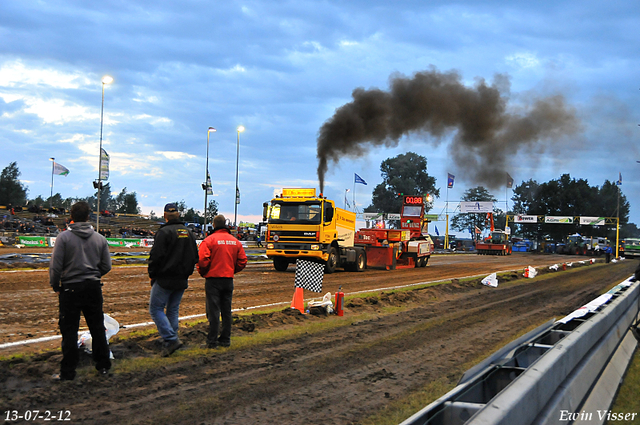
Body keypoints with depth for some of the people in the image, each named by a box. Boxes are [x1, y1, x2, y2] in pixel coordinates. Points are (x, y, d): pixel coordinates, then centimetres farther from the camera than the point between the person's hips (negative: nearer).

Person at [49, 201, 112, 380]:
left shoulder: (64, 237, -9)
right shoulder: (100, 238, 3)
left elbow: (55, 266, -10)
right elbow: (106, 266, 6)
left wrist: (55, 285, 4)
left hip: (70, 289, -3)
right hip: (93, 288, 3)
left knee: (69, 331, 3)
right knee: (97, 328, 13)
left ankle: (68, 371, 6)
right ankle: (103, 366, 21)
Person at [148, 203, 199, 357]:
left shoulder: (164, 232, -12)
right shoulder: (188, 233, 11)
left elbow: (156, 256, -16)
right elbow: (195, 256, 16)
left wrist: (152, 275, -4)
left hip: (165, 280, -7)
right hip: (182, 281, 7)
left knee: (156, 309, 0)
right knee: (173, 310, 15)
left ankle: (171, 339, -13)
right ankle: (170, 343, 17)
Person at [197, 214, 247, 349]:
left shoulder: (209, 240, -9)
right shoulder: (235, 241, 8)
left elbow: (202, 260, -16)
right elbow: (242, 261, 8)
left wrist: (203, 272, 2)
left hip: (213, 279, -5)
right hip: (229, 279, 5)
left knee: (213, 311, -2)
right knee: (226, 310, 12)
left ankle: (212, 341, -2)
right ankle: (225, 339, 16)